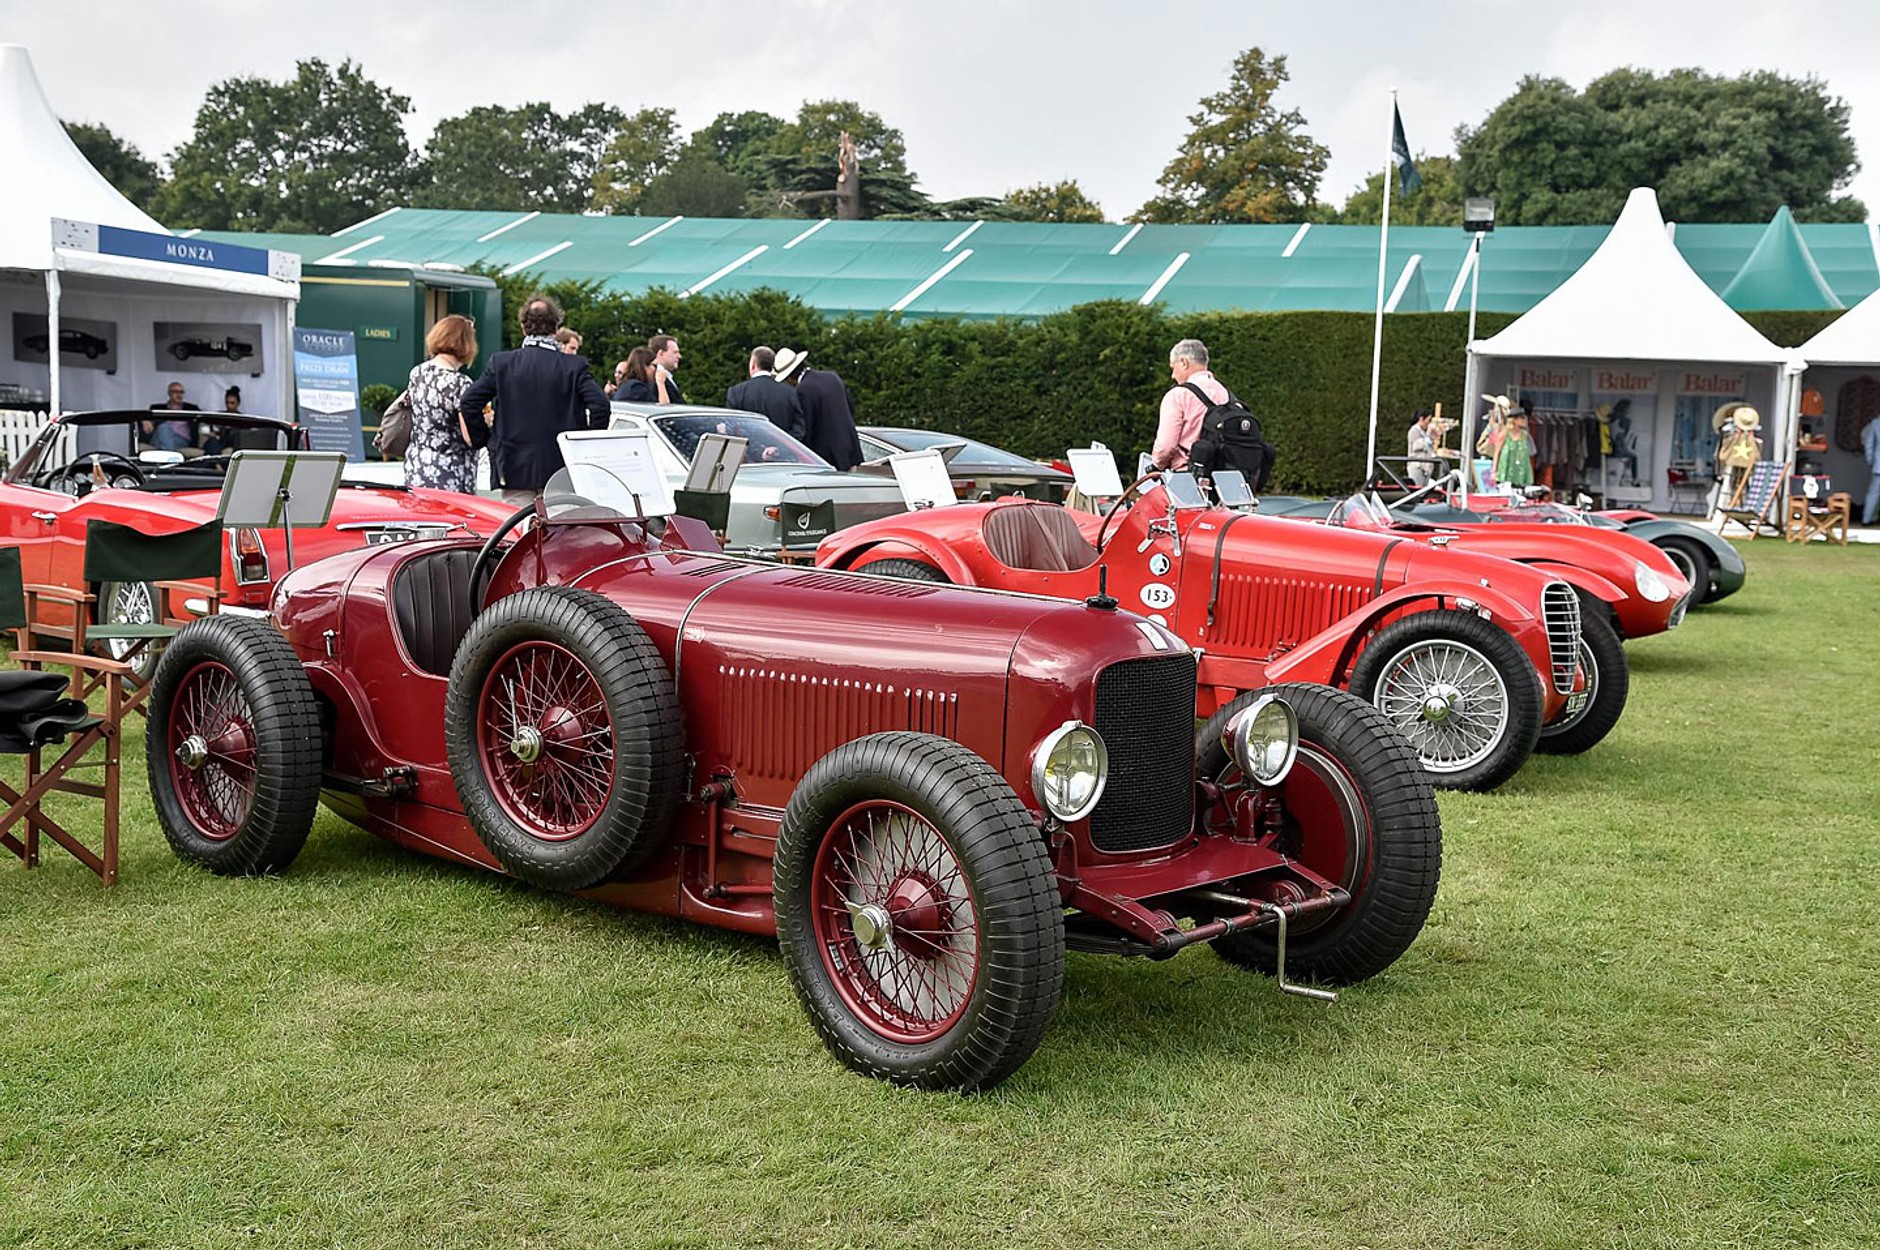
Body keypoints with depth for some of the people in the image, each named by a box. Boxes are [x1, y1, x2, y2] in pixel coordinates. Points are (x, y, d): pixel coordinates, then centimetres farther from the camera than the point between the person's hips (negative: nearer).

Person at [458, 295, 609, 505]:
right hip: (561, 471, -1)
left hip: (514, 471, 1)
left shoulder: (501, 363, 1)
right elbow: (600, 405, -13)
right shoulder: (575, 366, -3)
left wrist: (484, 440, 8)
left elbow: (469, 403, -3)